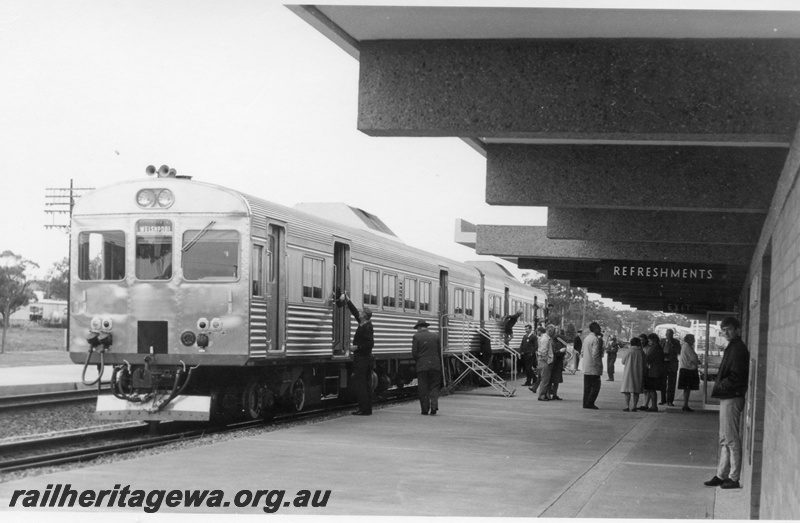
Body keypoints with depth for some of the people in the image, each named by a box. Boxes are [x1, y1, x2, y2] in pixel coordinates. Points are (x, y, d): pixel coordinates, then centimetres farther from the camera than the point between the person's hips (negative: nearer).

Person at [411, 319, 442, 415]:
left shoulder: (416, 337, -3)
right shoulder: (435, 336, 6)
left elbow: (414, 353, -5)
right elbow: (440, 352, 8)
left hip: (422, 367, -2)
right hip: (435, 366, 2)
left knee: (423, 389, 4)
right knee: (434, 387, 9)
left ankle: (425, 410, 5)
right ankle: (434, 406, -9)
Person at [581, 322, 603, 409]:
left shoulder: (586, 338, 13)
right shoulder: (596, 339, -15)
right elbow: (595, 354, -21)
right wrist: (598, 364, -15)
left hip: (586, 368, 9)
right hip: (594, 368, -9)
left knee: (587, 386, 12)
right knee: (595, 386, -3)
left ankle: (586, 403, 13)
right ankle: (590, 403, -6)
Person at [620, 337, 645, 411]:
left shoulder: (629, 352, -11)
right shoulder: (641, 353, -3)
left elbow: (623, 361, -1)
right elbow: (644, 364, 4)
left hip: (629, 373, -3)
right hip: (638, 374, 3)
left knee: (627, 391, 0)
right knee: (636, 392, 8)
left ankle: (627, 406, -8)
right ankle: (634, 407, 4)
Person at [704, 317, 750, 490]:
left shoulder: (738, 349, -14)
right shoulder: (732, 347, 17)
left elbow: (736, 377, -20)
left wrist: (719, 387, -13)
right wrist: (719, 387, 8)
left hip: (732, 398, -10)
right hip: (728, 397, 10)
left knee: (731, 439, -6)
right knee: (725, 439, 13)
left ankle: (734, 478, -2)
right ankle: (722, 475, 18)